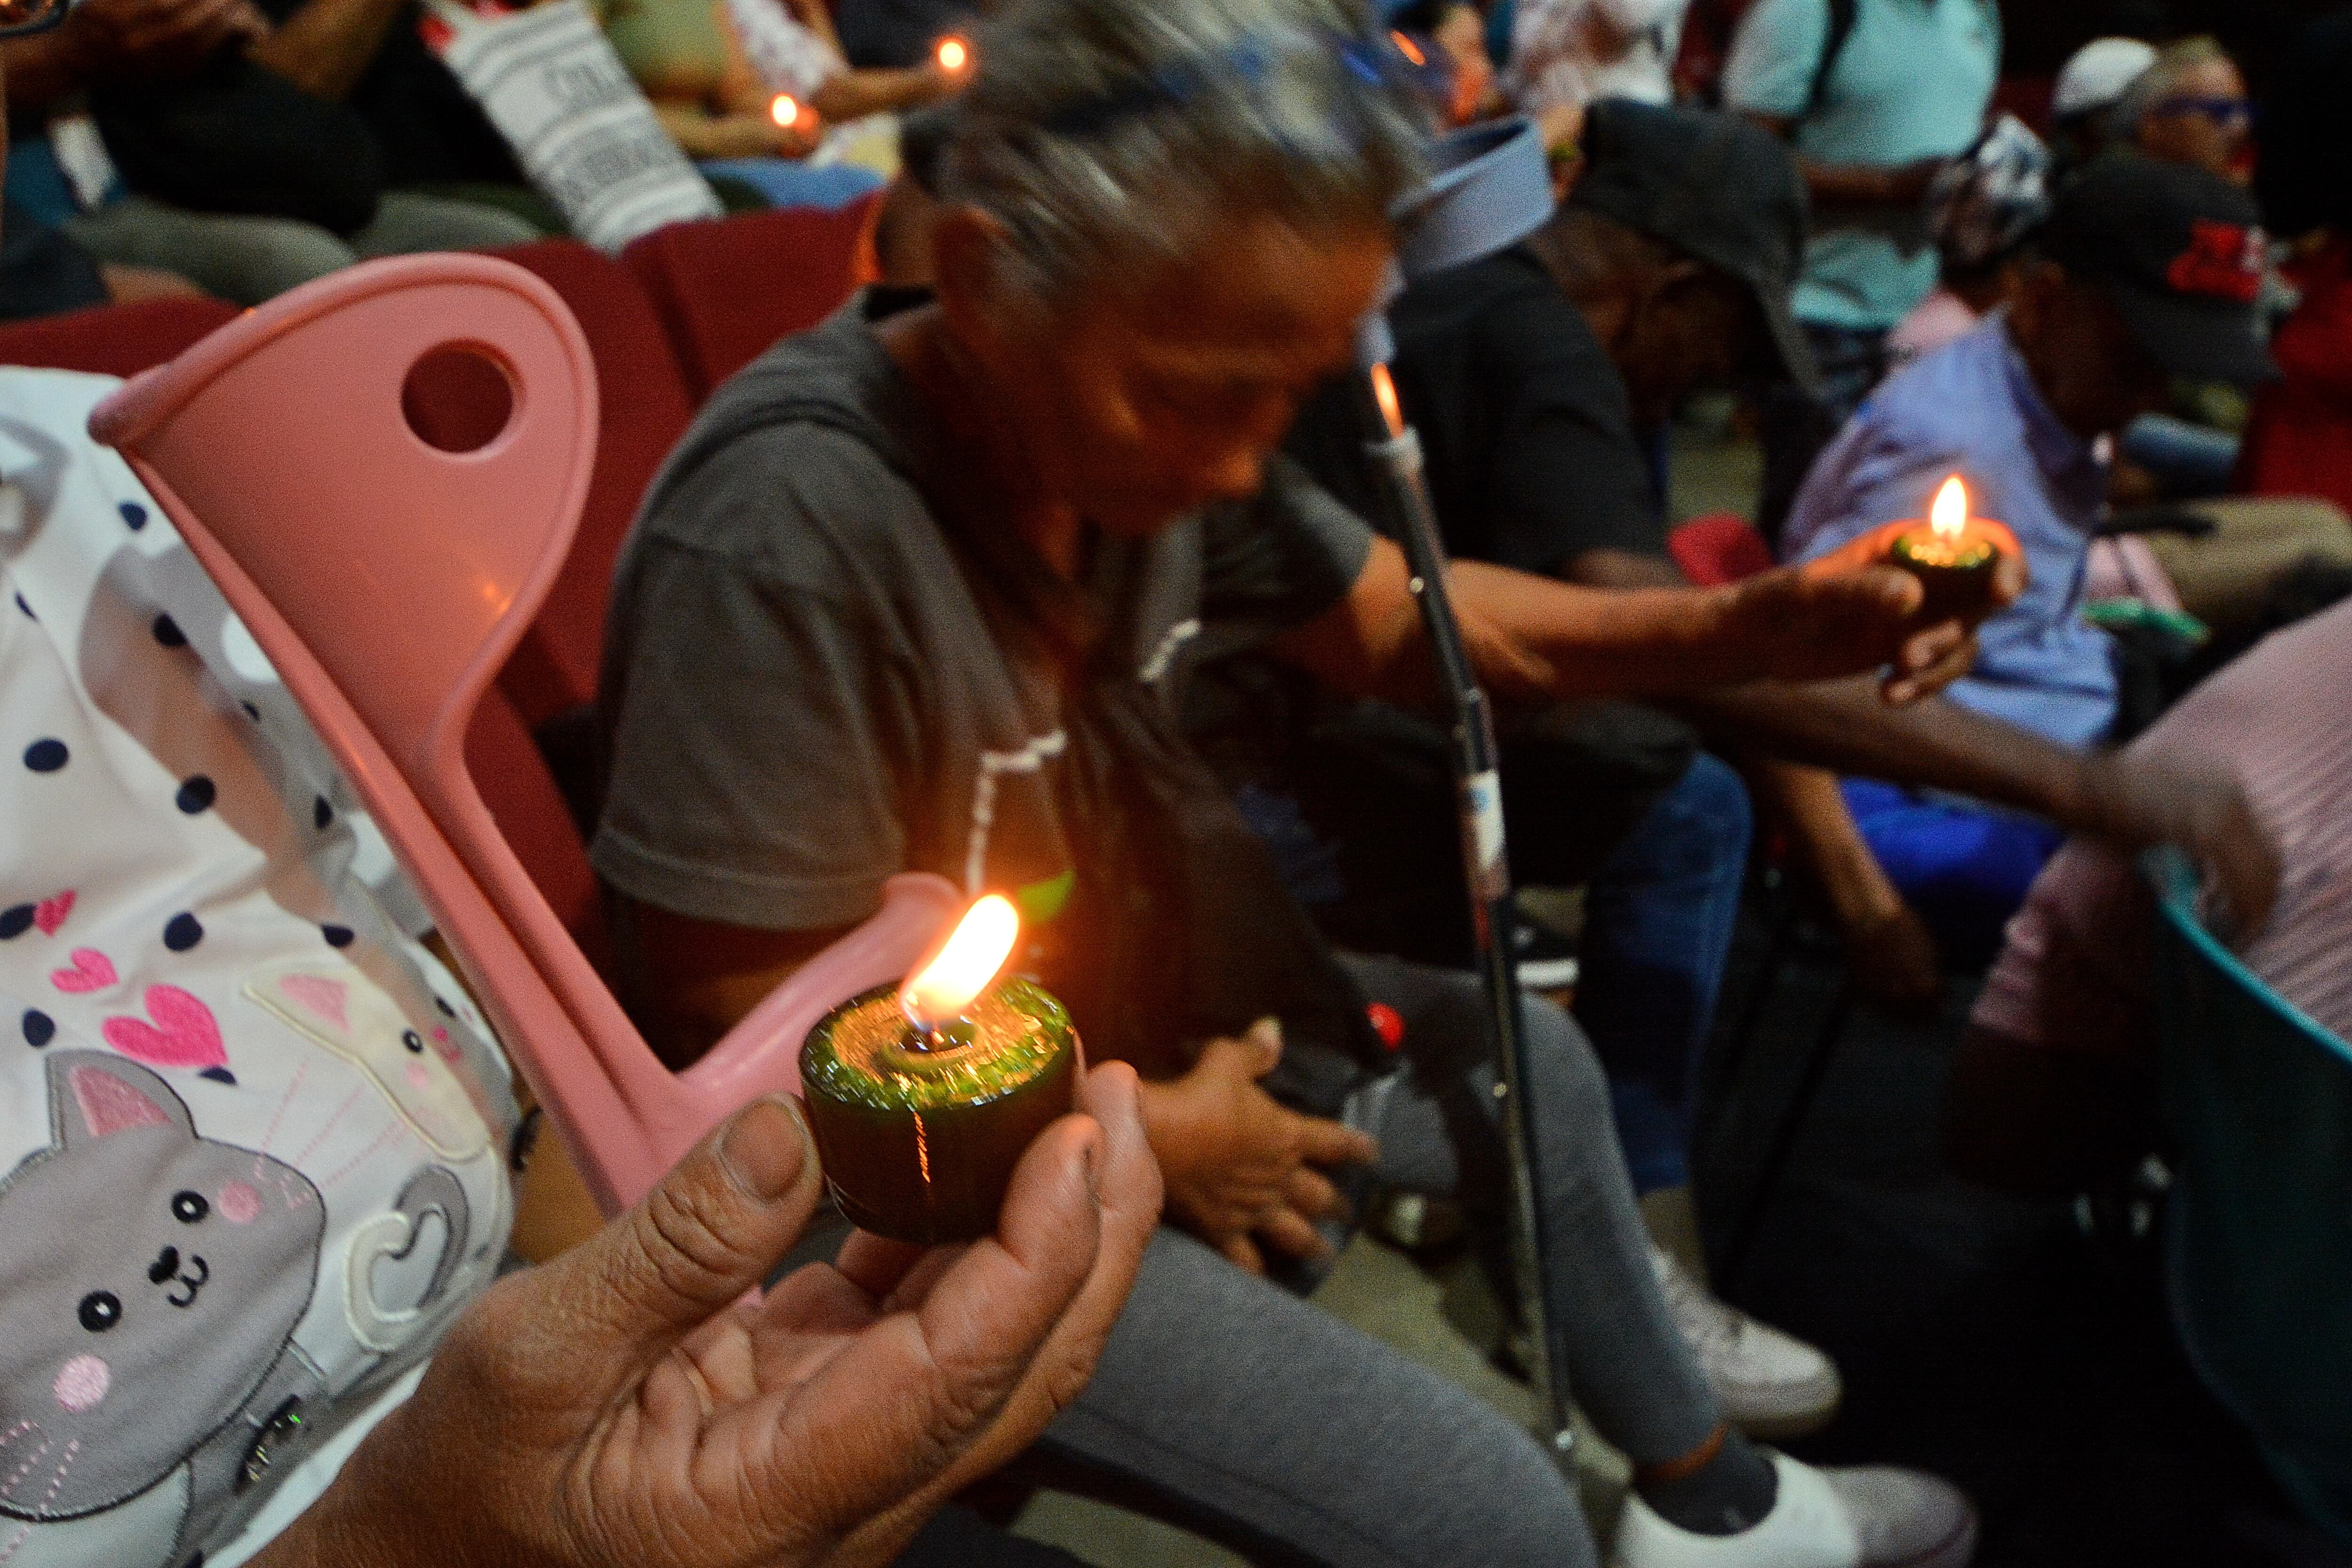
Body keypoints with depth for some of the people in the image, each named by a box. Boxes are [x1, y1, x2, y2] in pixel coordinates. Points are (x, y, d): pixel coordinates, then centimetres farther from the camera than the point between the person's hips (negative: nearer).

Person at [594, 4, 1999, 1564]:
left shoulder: (1153, 419, -12)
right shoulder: (788, 529, -33)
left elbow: (1396, 616, 3)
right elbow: (746, 1040, -26)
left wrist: (1746, 624, -13)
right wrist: (1149, 1137, -14)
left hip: (1138, 1020, 8)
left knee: (1529, 1061, 21)